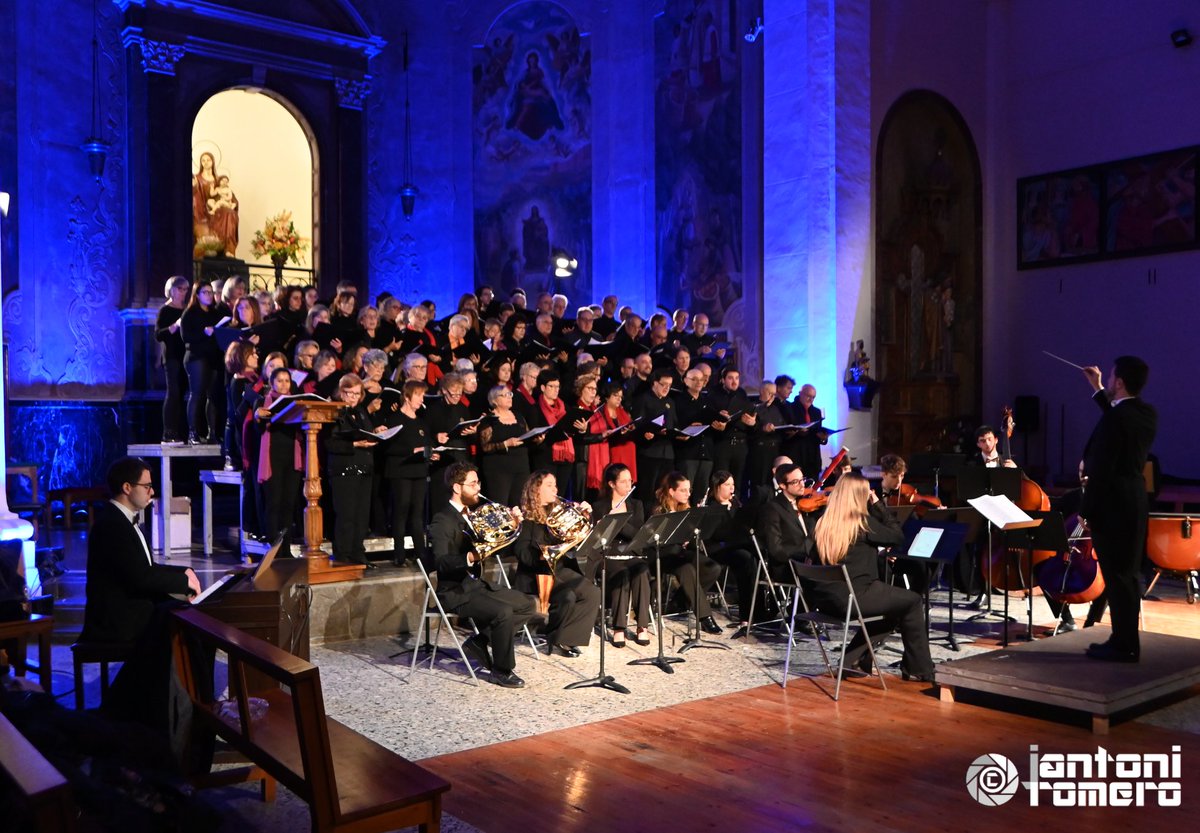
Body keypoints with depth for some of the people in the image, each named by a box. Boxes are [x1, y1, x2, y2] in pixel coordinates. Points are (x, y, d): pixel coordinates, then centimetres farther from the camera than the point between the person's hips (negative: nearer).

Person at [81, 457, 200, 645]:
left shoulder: (124, 519, 13)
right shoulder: (111, 524, -19)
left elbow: (148, 568, 17)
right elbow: (140, 577, -24)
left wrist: (183, 572, 2)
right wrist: (184, 580, -13)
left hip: (133, 607, 9)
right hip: (117, 620, -9)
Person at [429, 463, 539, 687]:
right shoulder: (442, 521, -15)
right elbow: (441, 562, -27)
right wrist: (470, 558, -44)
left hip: (477, 583, 9)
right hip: (456, 592, -9)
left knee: (528, 605, 3)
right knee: (503, 611, -28)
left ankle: (480, 641, 6)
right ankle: (502, 671, -11)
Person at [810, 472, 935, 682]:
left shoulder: (823, 523, 5)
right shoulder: (862, 521, -11)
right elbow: (898, 535, 0)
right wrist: (878, 504, 6)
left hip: (824, 599, 7)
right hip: (852, 597, -7)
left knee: (892, 605, 29)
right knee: (913, 601, 15)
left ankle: (854, 659, 20)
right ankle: (920, 670, 21)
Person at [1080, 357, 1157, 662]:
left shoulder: (1114, 419, -21)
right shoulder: (1148, 414, 5)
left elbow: (1100, 470, -21)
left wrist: (1086, 511, -13)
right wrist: (1097, 389, 28)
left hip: (1112, 505, -9)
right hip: (1135, 503, 9)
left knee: (1117, 576, -1)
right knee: (1126, 574, 16)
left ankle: (1125, 645, 6)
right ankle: (1125, 640, 25)